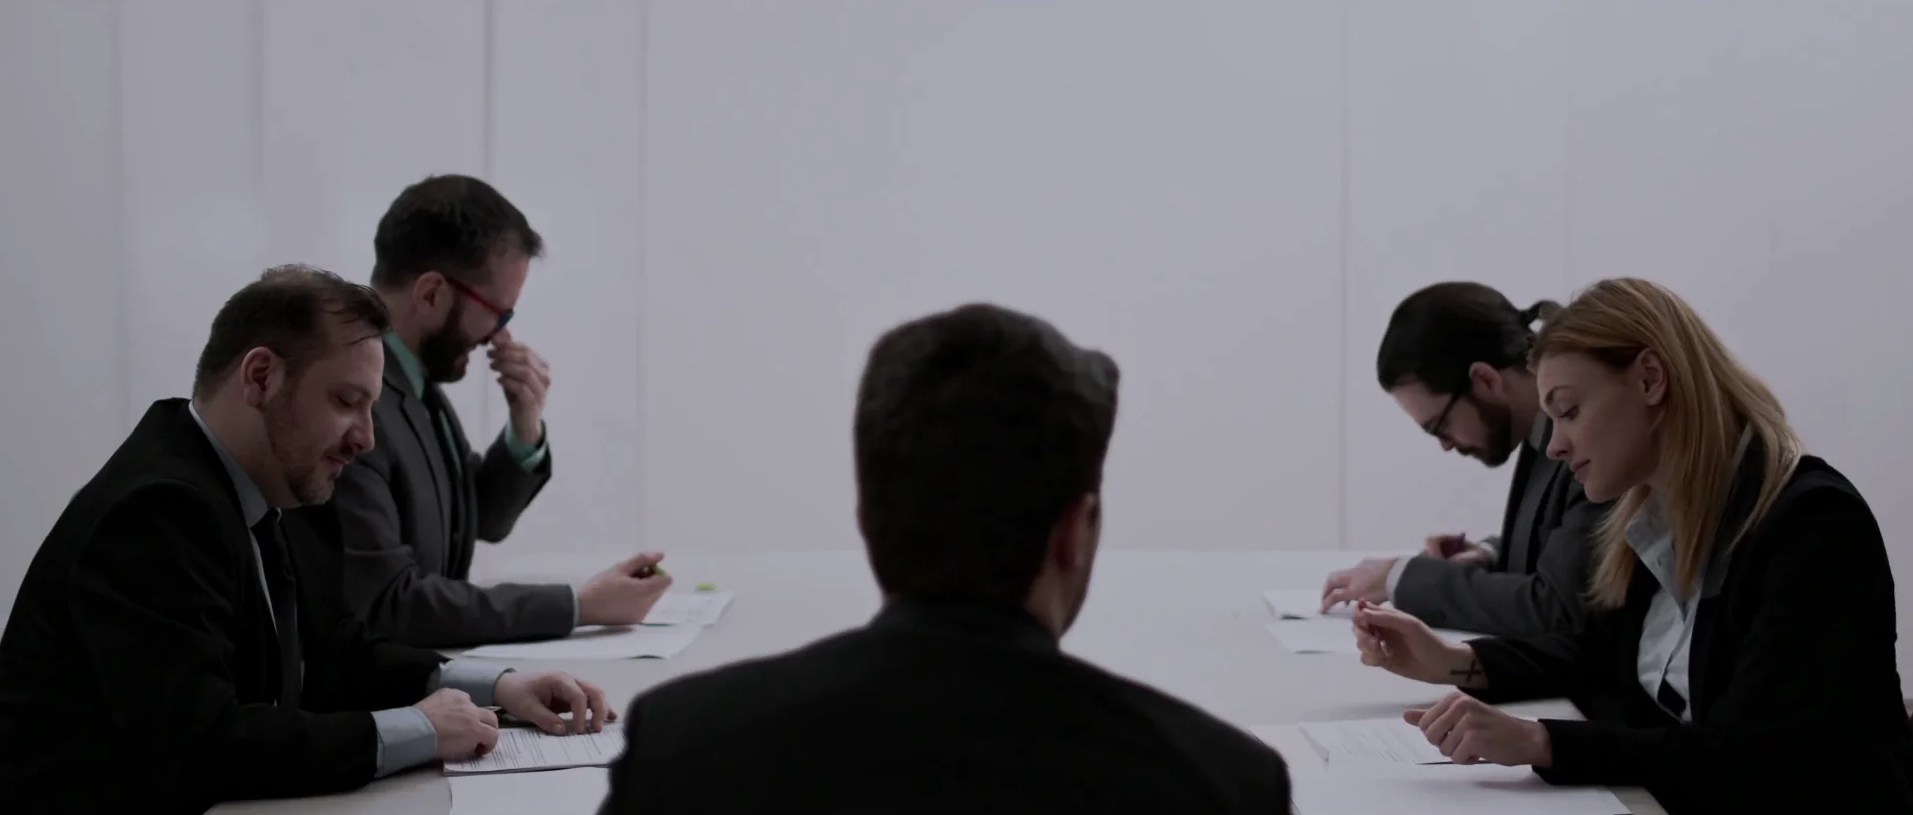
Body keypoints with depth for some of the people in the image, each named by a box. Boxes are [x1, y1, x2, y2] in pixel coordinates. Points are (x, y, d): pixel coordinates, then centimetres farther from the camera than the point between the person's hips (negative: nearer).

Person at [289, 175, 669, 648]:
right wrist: (579, 606, -19)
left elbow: (483, 520, 17)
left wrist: (527, 428, -2)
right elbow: (390, 606, -23)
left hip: (420, 666, 8)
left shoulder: (411, 373, 5)